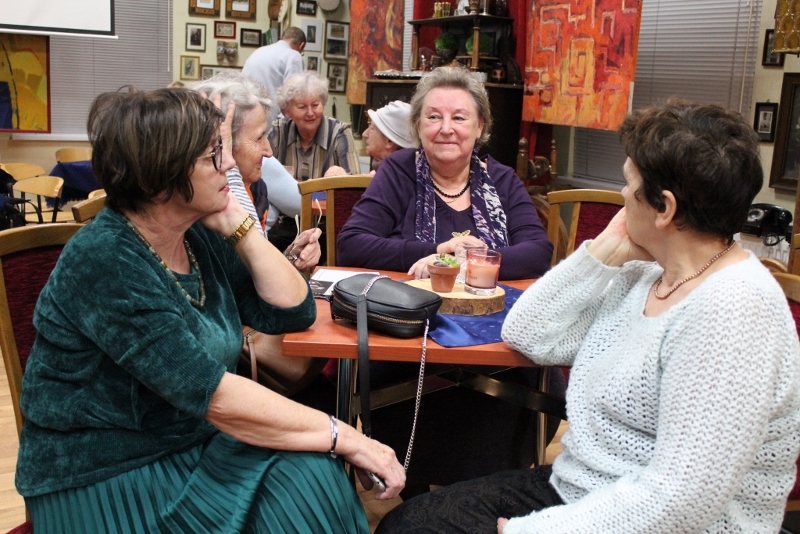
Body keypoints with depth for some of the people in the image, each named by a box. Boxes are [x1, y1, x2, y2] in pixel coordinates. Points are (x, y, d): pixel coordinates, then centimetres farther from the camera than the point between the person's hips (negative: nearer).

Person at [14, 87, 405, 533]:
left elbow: (293, 311, 1)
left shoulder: (200, 237, -1)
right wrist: (342, 436, -24)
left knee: (309, 477, -17)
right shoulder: (104, 262, -23)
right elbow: (211, 394, -27)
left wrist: (238, 225, -9)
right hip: (108, 483, -6)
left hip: (195, 443, 7)